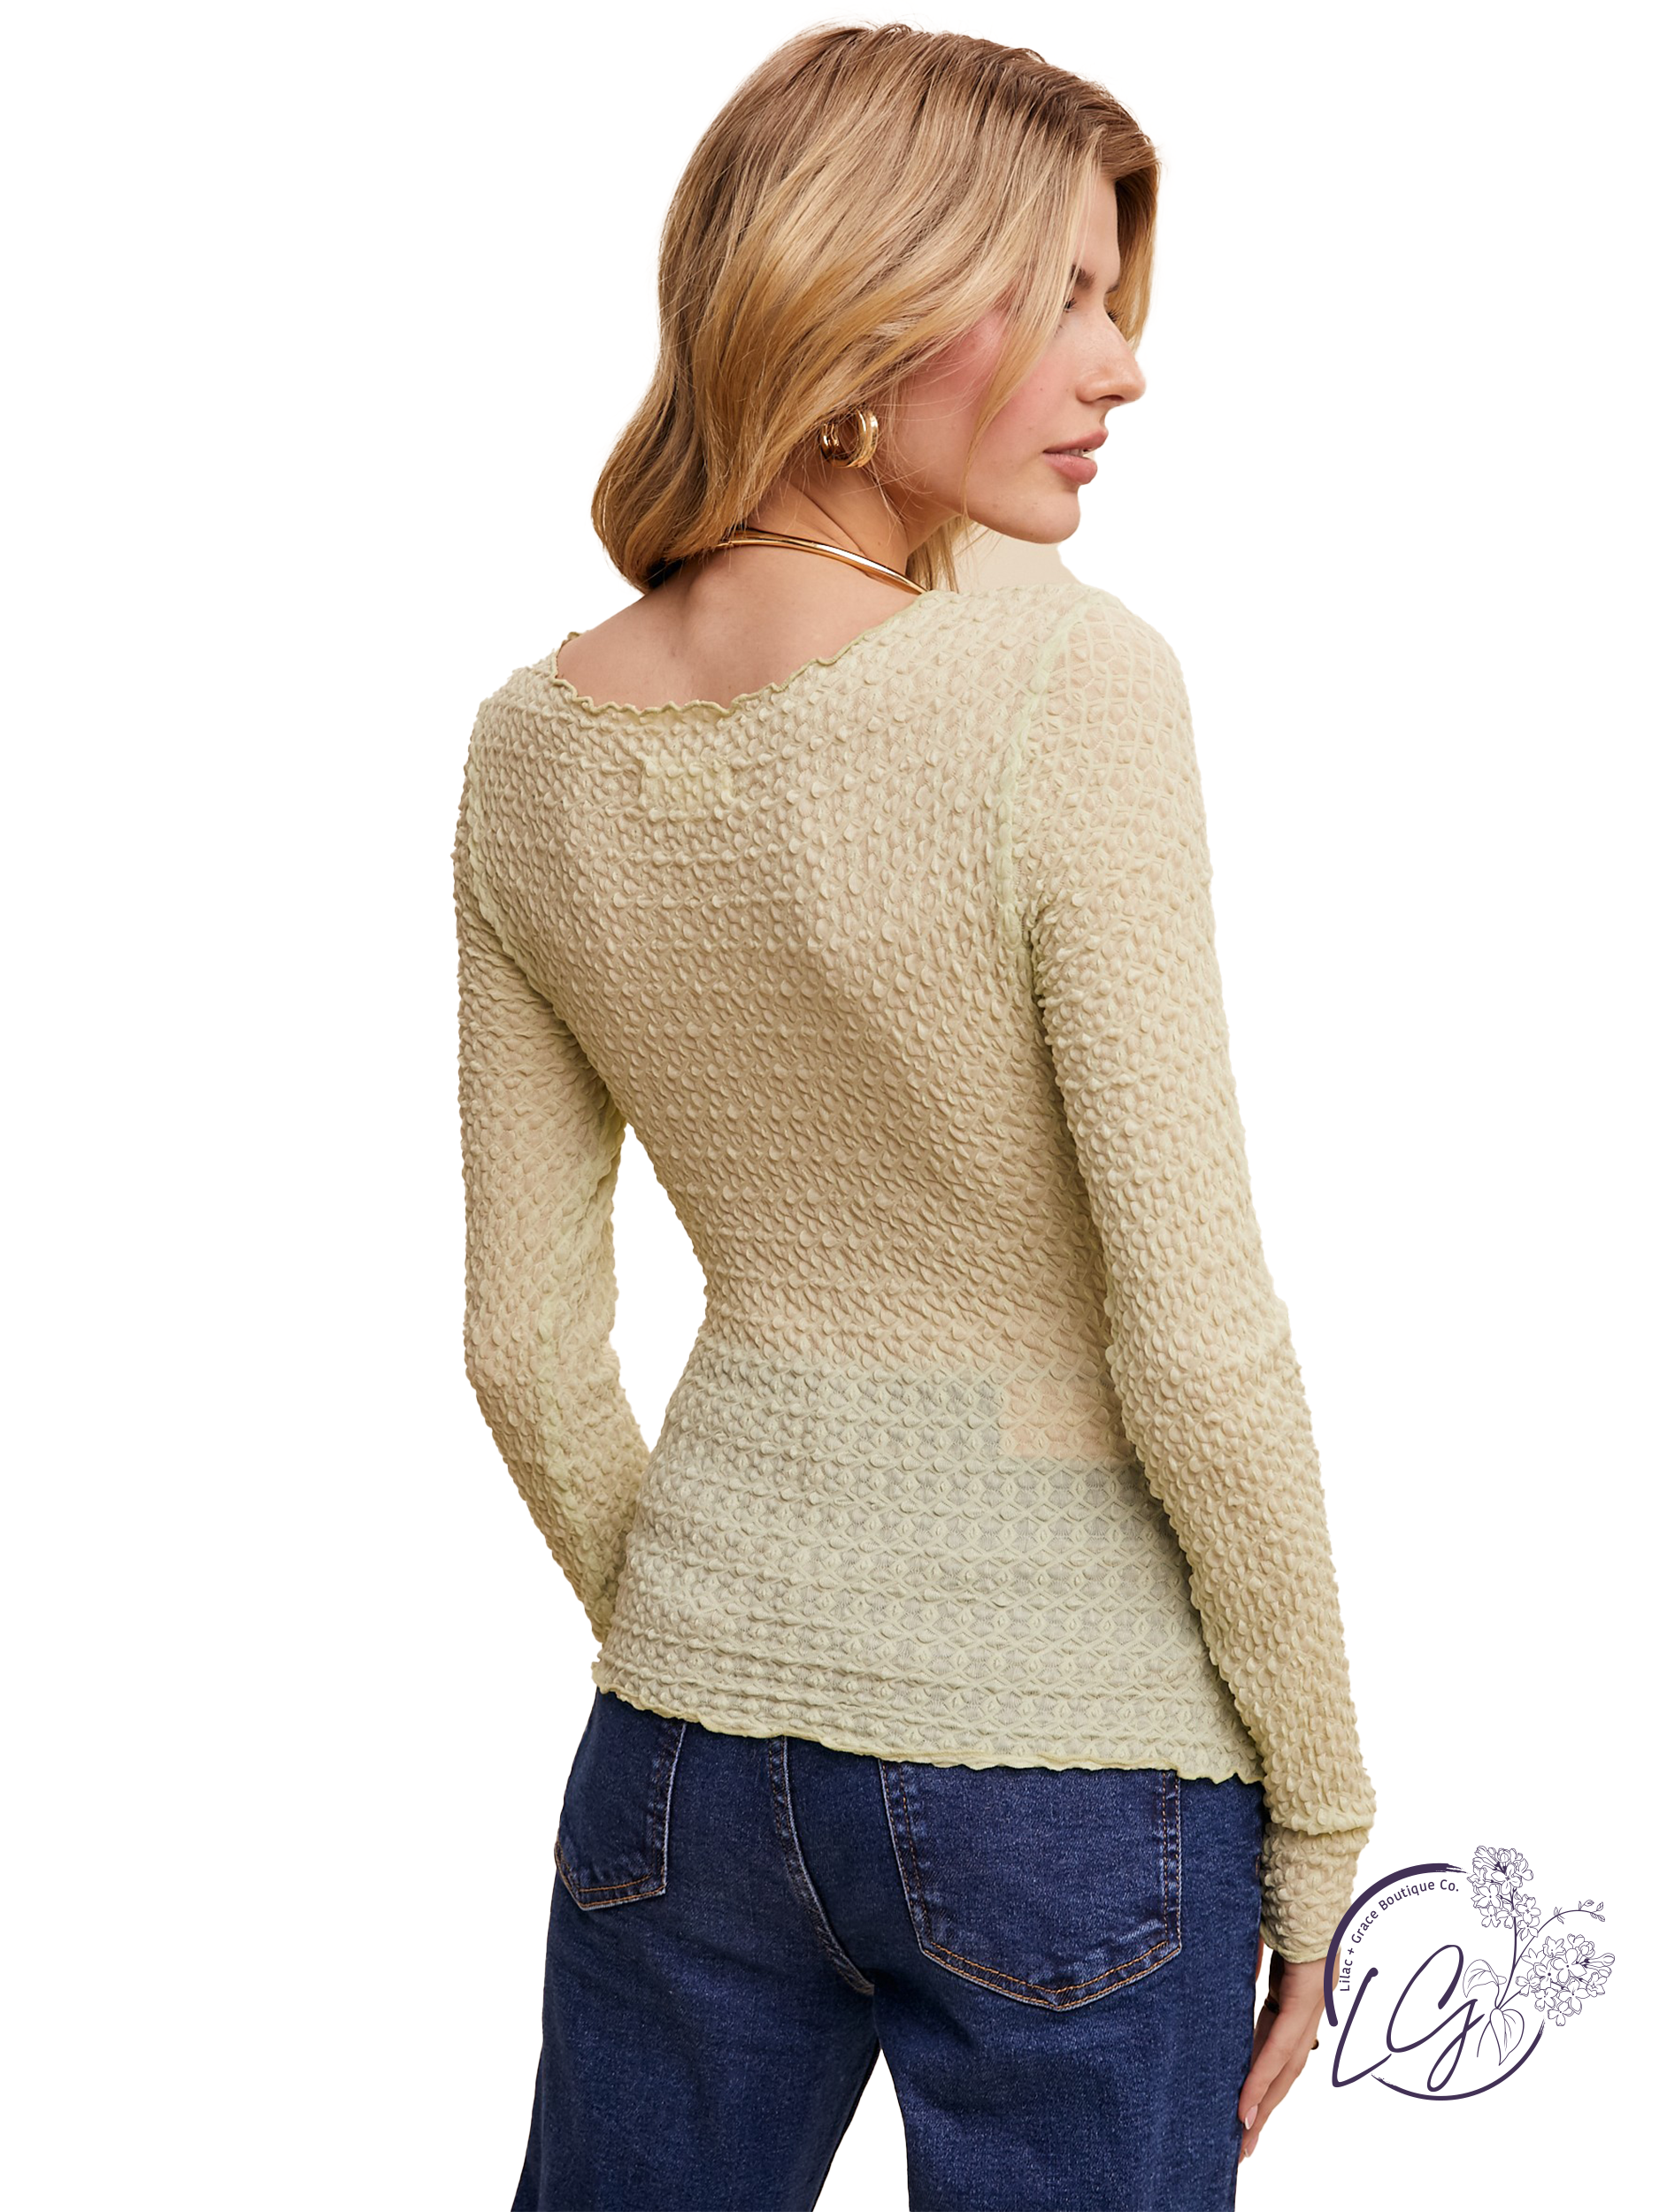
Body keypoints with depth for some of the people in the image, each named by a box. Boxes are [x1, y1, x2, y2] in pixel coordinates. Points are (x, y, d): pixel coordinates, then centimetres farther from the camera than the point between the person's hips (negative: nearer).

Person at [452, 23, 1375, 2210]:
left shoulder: (535, 745, -2)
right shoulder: (1065, 684, -19)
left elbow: (528, 1337, 3)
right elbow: (1194, 1333, -18)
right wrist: (1317, 1810, -5)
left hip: (692, 1731, 5)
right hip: (1058, 1776, -5)